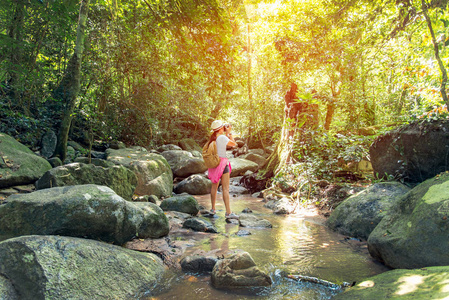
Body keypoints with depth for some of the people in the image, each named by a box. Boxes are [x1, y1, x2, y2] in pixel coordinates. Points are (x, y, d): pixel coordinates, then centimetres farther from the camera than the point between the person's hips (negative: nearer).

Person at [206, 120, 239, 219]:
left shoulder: (212, 137, 8)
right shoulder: (222, 137, -15)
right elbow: (234, 144, -3)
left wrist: (226, 133, 19)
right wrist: (229, 133, 4)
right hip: (222, 163, -8)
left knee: (214, 186, 18)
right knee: (226, 188, -8)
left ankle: (213, 209, 26)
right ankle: (228, 213, -9)